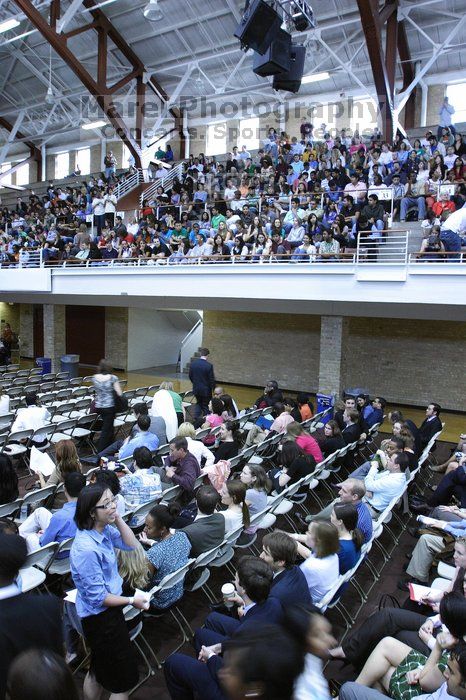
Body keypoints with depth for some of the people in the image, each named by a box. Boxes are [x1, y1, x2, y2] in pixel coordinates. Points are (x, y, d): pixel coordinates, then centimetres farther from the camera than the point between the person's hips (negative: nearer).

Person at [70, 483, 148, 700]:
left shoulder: (103, 528, -9)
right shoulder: (86, 549, -33)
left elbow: (132, 545, 1)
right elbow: (98, 597, -24)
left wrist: (118, 518, -12)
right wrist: (131, 601, -13)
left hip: (105, 612, 8)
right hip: (101, 617, -8)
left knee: (98, 669, 28)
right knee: (125, 678, 10)